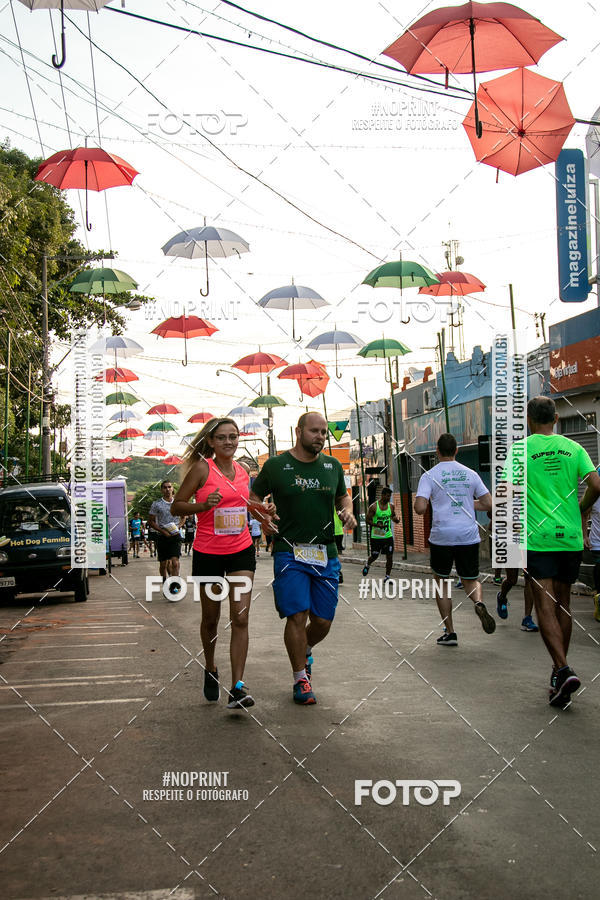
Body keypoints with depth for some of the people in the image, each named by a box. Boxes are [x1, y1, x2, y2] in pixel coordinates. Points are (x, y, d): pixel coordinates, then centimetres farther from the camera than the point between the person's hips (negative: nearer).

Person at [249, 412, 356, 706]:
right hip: (290, 552, -4)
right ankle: (301, 679, 9)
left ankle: (304, 651, 39)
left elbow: (343, 496, 25)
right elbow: (254, 496, 10)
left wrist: (348, 511, 3)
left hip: (326, 554, 4)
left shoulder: (333, 466, 11)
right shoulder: (276, 466, 0)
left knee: (323, 621, 6)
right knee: (297, 615, -8)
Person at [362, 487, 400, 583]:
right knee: (374, 556, 8)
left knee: (390, 557, -2)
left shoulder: (391, 506, 2)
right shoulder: (373, 507, -11)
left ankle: (387, 577, 10)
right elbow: (368, 520, -7)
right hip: (376, 536, -3)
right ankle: (367, 565, 42)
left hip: (388, 536, 3)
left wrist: (396, 518, -8)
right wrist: (377, 525, -24)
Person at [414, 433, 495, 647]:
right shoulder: (470, 474, 6)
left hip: (441, 537, -2)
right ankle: (479, 603, -19)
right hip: (468, 535, 2)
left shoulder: (429, 475, -3)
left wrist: (419, 505, 10)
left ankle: (450, 632, 14)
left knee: (442, 581, 15)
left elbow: (420, 508, -13)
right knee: (470, 580, 16)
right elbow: (488, 503, 9)